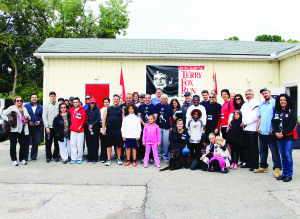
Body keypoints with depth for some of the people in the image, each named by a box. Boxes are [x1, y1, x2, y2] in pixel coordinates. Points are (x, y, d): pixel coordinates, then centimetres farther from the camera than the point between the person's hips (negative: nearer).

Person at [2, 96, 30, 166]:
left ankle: (22, 159, 15)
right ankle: (14, 160, 8)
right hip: (13, 130, -4)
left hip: (22, 130, 4)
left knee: (23, 144, 1)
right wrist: (9, 120, -14)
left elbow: (29, 117, 24)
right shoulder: (12, 108, 2)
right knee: (13, 145, 1)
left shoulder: (24, 109, 18)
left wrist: (27, 117, 1)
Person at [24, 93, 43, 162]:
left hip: (36, 127, 2)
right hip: (28, 127, -2)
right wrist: (28, 122, -11)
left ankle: (33, 157, 17)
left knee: (36, 142, 5)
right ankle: (25, 157, 10)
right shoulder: (26, 106, 3)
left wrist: (40, 121, -7)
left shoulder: (40, 107, 10)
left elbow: (43, 117, 12)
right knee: (26, 142, 1)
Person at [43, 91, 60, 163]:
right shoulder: (46, 105, 5)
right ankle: (48, 156, 13)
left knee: (57, 143, 5)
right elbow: (44, 116, 1)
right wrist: (46, 127, -6)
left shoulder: (59, 105, 9)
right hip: (49, 127, -1)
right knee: (48, 143, 2)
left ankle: (56, 156, 17)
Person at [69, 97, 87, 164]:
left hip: (80, 130, -4)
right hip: (73, 130, 4)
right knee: (73, 144, 3)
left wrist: (81, 126, -7)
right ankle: (74, 158, 9)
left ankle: (79, 158, 9)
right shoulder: (71, 110, 10)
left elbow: (85, 120, -2)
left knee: (80, 145, 0)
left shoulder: (82, 110, -2)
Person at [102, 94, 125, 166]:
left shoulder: (121, 110, 7)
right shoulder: (107, 109, 7)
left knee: (118, 145, 5)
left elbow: (123, 120, 6)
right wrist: (103, 129, -2)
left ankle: (119, 159, 17)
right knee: (109, 145, 5)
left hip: (118, 130, 0)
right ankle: (108, 159, 13)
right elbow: (104, 119, 5)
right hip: (109, 130, 0)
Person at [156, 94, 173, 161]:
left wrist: (171, 126, 4)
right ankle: (158, 155, 16)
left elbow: (171, 117, 5)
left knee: (165, 142, 3)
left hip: (166, 128, 0)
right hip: (158, 126, 1)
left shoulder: (169, 107, 2)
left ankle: (165, 156, 15)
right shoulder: (157, 105, 2)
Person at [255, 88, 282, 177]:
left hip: (270, 132, -7)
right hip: (262, 132, 7)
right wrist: (257, 126, 7)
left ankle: (277, 168, 7)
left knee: (274, 150, -1)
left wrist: (273, 129, -16)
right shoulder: (261, 105, 16)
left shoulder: (275, 103, -5)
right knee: (262, 150, 13)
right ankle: (263, 166, 24)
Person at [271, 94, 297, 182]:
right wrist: (275, 132, -8)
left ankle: (289, 174, 3)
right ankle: (284, 173, 18)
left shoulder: (292, 110, -1)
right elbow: (273, 122, 8)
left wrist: (284, 133, -14)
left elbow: (293, 124, -9)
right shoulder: (276, 111, 13)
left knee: (288, 155, -6)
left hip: (289, 136, -4)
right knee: (283, 156, 10)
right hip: (279, 137, 5)